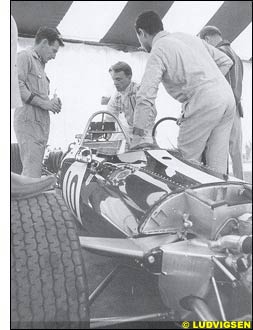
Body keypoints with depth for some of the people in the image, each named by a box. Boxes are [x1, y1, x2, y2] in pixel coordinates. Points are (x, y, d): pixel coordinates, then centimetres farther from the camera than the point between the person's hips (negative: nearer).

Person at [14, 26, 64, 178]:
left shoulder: (41, 64, 28)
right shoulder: (25, 56, 0)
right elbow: (17, 86, -14)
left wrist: (52, 103, 9)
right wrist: (44, 103, -13)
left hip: (42, 122, 9)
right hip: (28, 121, -9)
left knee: (36, 170, 7)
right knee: (32, 172, -14)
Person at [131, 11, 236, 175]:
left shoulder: (158, 52, -1)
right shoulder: (188, 37, 22)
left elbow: (146, 97, -12)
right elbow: (226, 61, 24)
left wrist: (139, 138, -10)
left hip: (204, 105, -8)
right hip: (229, 98, 8)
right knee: (218, 164, 10)